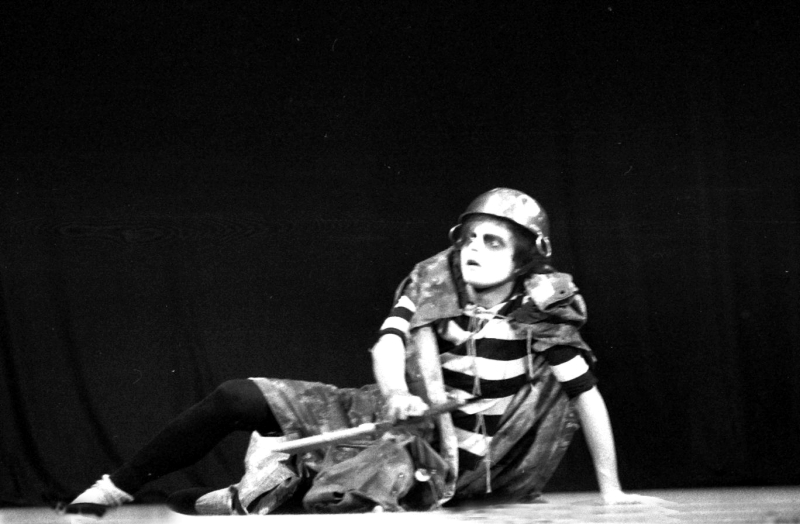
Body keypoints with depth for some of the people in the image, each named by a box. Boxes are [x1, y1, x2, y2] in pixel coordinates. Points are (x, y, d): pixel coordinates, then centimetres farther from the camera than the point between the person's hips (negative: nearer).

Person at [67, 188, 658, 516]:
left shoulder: (543, 314, -11)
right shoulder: (432, 284, -1)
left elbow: (588, 396, -6)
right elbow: (387, 344, -15)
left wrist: (612, 491, -5)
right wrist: (396, 394, -38)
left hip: (435, 457, -4)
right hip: (381, 414, 4)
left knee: (334, 496, -38)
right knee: (235, 398, -10)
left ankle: (287, 477, -6)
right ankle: (109, 491, -3)